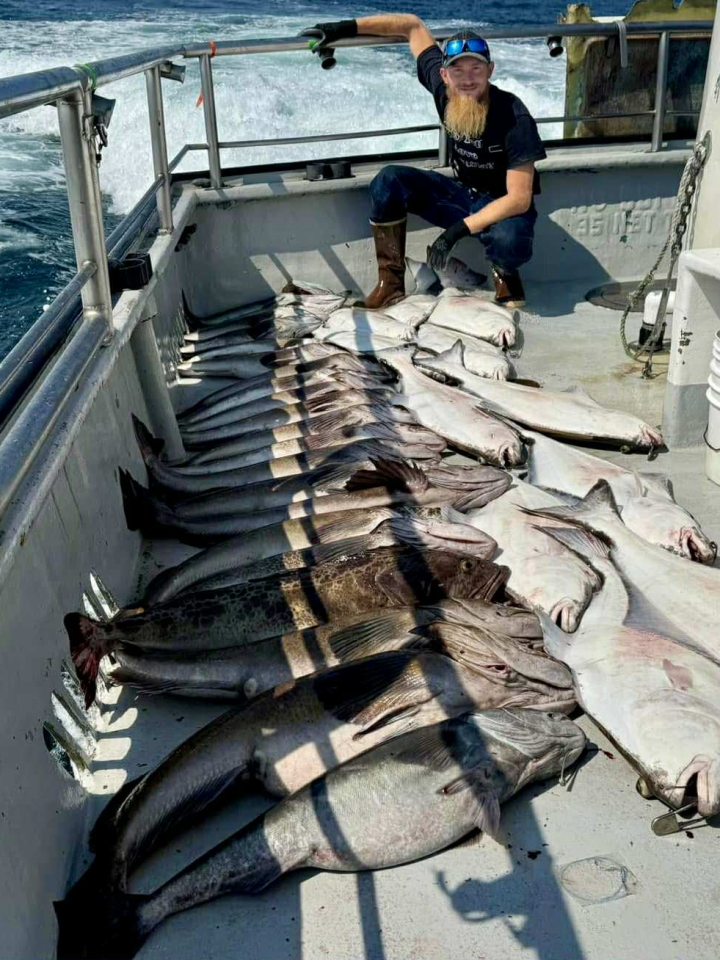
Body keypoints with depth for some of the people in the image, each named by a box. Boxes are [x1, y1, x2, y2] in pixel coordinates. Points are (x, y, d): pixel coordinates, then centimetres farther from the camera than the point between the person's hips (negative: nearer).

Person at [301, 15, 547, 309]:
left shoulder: (514, 116, -27)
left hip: (503, 206, -5)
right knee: (389, 180, -16)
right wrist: (347, 27, -7)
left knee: (509, 241, -41)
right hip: (461, 193, 5)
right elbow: (413, 25, -1)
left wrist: (460, 229, -35)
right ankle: (391, 282, -10)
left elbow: (519, 199, -28)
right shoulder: (443, 87, -14)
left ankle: (504, 272, -2)